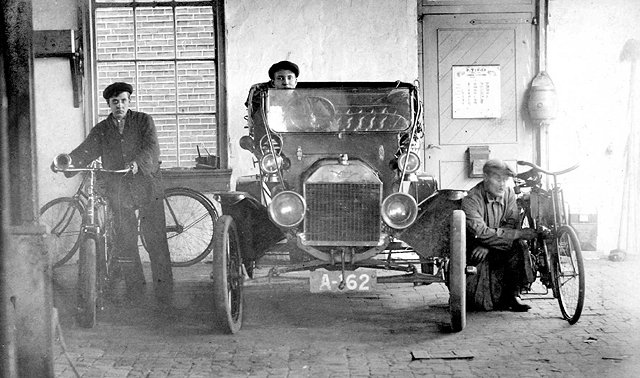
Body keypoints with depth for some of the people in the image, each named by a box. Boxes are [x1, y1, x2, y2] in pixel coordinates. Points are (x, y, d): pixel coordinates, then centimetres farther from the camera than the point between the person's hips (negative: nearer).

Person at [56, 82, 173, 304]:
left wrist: (137, 162, -30)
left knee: (156, 242, -4)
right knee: (124, 244, 4)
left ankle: (164, 291, 4)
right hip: (118, 192, 3)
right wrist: (68, 161, -21)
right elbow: (86, 151, 0)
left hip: (147, 188, -3)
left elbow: (152, 148, -9)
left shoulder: (144, 121, 5)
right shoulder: (101, 130, 13)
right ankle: (134, 290, 19)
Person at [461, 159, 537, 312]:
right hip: (473, 246, -5)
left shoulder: (508, 192, -3)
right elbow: (481, 232, -31)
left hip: (492, 246, 5)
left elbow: (512, 223, -10)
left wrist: (487, 245, -25)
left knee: (516, 248, -23)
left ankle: (513, 295, -12)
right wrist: (519, 234, -32)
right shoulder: (471, 200, -21)